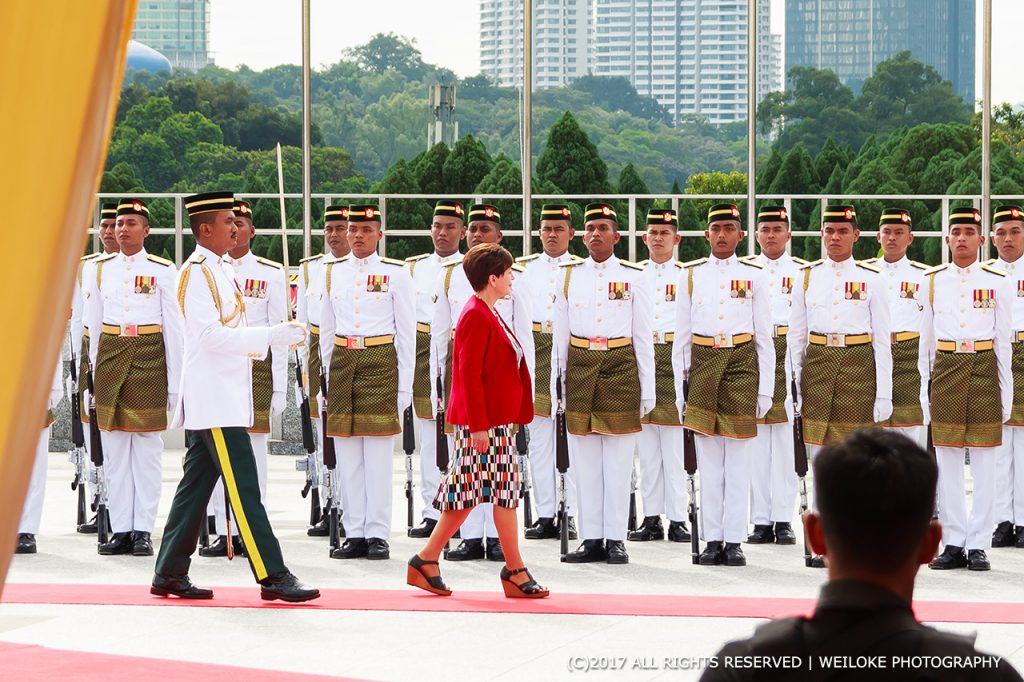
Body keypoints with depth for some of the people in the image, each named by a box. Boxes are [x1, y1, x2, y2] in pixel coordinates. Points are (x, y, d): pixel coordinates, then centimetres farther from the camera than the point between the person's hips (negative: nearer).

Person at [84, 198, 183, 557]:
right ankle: (120, 530, 7)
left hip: (149, 358, -3)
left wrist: (174, 381, -2)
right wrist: (96, 372, 12)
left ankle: (143, 530, 3)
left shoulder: (162, 270, 0)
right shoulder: (101, 269, 9)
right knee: (114, 447, 3)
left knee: (147, 445, -1)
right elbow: (93, 325, 14)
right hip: (110, 357, 3)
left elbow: (174, 328, 1)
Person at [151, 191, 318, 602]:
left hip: (223, 396, 10)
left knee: (196, 487, 11)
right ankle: (273, 576, -12)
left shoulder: (215, 272, 18)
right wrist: (271, 336, -20)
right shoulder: (196, 272, -12)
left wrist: (277, 337, 11)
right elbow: (211, 335, -20)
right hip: (214, 400, -10)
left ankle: (170, 575, 15)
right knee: (244, 489, -11)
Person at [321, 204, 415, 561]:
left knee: (379, 454, -4)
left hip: (381, 362, -4)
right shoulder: (333, 272, 11)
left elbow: (406, 333, 2)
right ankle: (354, 534, 9)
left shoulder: (395, 273, 1)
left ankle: (377, 535, -1)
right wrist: (327, 375, 13)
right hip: (343, 361, 4)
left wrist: (404, 385, -2)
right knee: (347, 455, 4)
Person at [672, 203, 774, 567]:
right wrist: (680, 386, 4)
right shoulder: (691, 274, 7)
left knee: (738, 460, 1)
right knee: (708, 460, 3)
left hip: (742, 364, -1)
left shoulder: (753, 274, 5)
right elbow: (681, 335, 9)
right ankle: (713, 540, 7)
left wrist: (765, 388, 1)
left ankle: (734, 541, 5)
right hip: (703, 363, 1)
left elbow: (765, 337, 6)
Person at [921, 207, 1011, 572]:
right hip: (945, 372, 1)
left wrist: (1006, 392, 2)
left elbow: (1003, 341, 5)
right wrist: (924, 387, 7)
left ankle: (978, 545, 6)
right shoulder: (933, 281, 7)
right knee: (947, 464, 4)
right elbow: (926, 340, 11)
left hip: (984, 371, -1)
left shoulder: (996, 282, 3)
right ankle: (953, 544, 10)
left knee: (984, 465, 0)